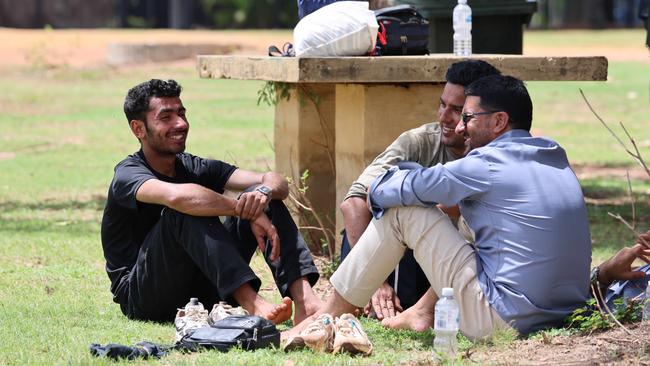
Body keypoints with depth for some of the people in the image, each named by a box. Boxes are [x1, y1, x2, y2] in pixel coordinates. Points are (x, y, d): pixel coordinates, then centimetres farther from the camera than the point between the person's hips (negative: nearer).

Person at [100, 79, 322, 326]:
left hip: (198, 293, 6)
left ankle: (305, 300, -31)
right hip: (143, 301, -6)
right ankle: (252, 304, -46)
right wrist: (247, 210, -34)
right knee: (186, 210, -31)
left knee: (265, 196, -8)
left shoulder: (196, 168, 8)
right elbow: (177, 195, -36)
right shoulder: (128, 174, -11)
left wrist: (265, 192, -29)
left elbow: (278, 182, -4)